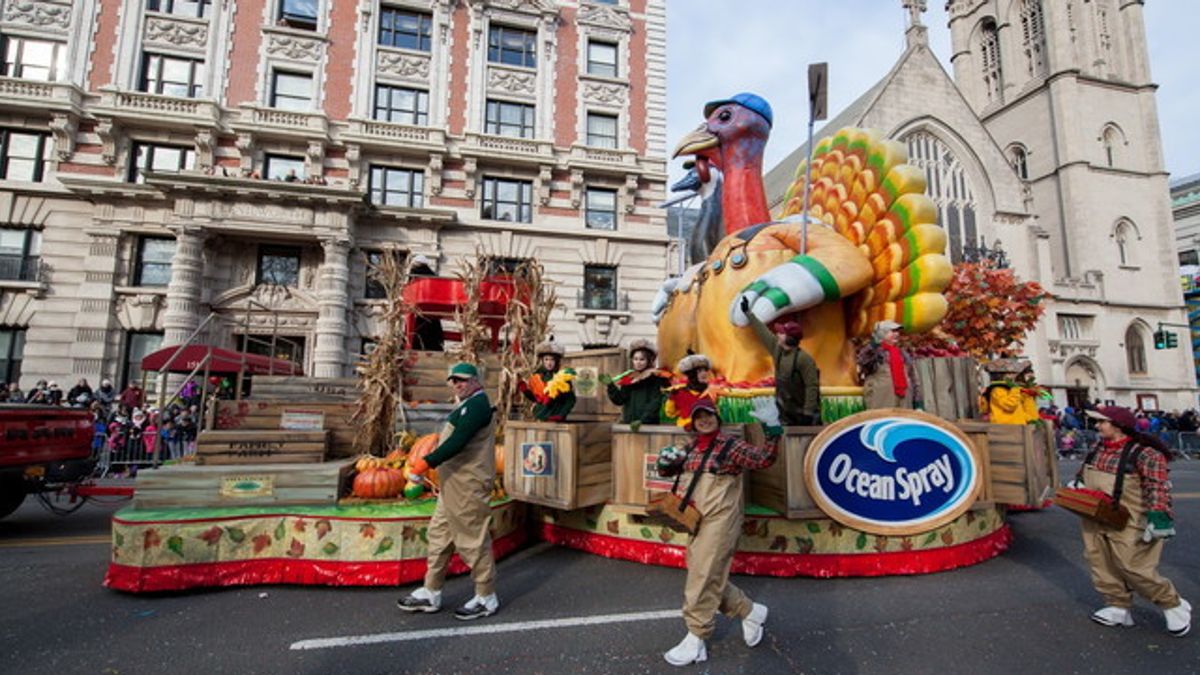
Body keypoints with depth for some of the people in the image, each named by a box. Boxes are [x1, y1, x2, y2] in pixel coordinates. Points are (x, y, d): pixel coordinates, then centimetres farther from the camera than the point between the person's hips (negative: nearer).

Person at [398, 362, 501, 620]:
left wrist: (426, 463, -24)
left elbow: (457, 442, -25)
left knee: (473, 540, -1)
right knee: (439, 535, 16)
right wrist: (429, 463, 11)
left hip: (468, 485, -10)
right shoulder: (468, 405, 17)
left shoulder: (477, 405, -15)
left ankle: (486, 598, 12)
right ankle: (431, 593, 27)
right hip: (454, 484, 10)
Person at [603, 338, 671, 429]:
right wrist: (610, 385, -8)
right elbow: (619, 400, 6)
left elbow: (655, 403, -11)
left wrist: (642, 420, -20)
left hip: (649, 425, -5)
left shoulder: (656, 379, -3)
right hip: (628, 424, 5)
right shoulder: (628, 379, 12)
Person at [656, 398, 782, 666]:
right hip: (696, 523, 7)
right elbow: (666, 469, 17)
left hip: (719, 522, -7)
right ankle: (750, 612, 36)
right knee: (711, 579, 16)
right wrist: (665, 461, -5)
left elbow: (764, 459, -20)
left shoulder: (730, 446, -9)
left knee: (703, 580, -4)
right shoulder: (690, 448, 10)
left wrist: (772, 430, -32)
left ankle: (695, 642, 10)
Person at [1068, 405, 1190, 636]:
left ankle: (1173, 606, 23)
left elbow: (1158, 488, -22)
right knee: (1100, 564, 10)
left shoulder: (1144, 454, -17)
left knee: (1133, 569, -2)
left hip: (1127, 525, -7)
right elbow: (1085, 471, 23)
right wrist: (1076, 484, 11)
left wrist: (1158, 517, -28)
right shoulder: (1099, 448, 6)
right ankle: (1118, 607, 24)